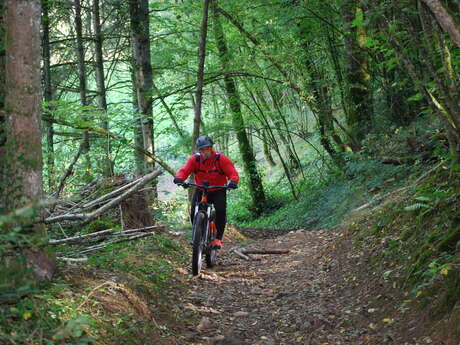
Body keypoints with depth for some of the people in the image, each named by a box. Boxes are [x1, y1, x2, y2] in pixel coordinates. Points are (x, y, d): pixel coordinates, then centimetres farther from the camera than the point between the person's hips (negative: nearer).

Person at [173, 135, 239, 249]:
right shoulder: (195, 159, -10)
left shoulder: (221, 158, -15)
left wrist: (233, 182, -44)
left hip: (218, 191, -2)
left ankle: (218, 238, -14)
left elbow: (233, 173, -21)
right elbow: (184, 170, -20)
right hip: (200, 191, 2)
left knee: (221, 210, -25)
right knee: (194, 213, -15)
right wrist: (179, 178, -43)